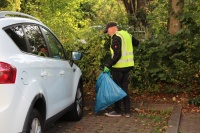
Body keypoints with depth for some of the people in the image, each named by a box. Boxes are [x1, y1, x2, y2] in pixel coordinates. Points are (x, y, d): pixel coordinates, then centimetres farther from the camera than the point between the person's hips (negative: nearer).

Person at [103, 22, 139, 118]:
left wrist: (108, 65, -19)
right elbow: (136, 43, 24)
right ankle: (127, 111, 15)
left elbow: (117, 55, -22)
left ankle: (117, 111, 12)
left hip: (119, 66, -8)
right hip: (128, 65, 8)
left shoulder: (116, 38, -15)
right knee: (125, 87, 14)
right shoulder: (126, 34, 9)